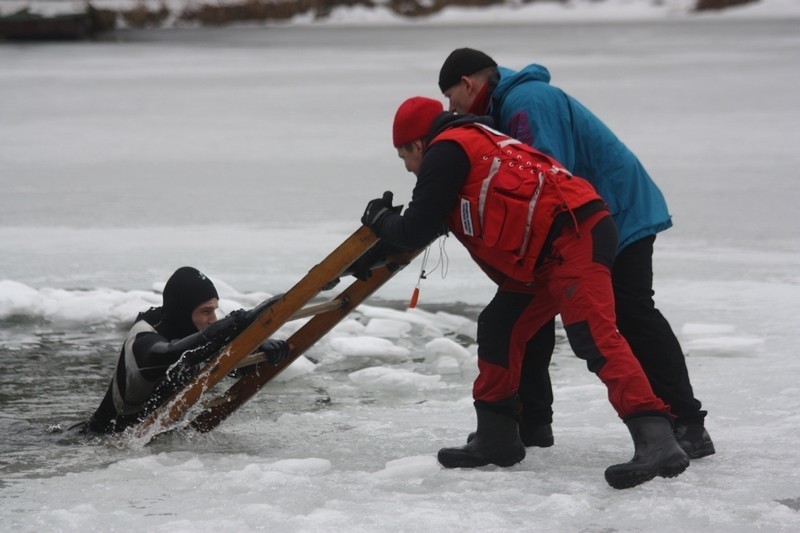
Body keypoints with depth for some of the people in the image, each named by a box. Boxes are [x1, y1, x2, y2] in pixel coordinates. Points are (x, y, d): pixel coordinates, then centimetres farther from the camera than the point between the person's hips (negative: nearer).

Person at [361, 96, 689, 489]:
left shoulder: (446, 151, -1)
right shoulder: (477, 143, 29)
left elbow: (416, 232, 0)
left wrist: (382, 221, 20)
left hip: (576, 236, -10)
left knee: (593, 336, -22)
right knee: (498, 330, 16)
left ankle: (657, 441, -35)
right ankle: (496, 439, 24)